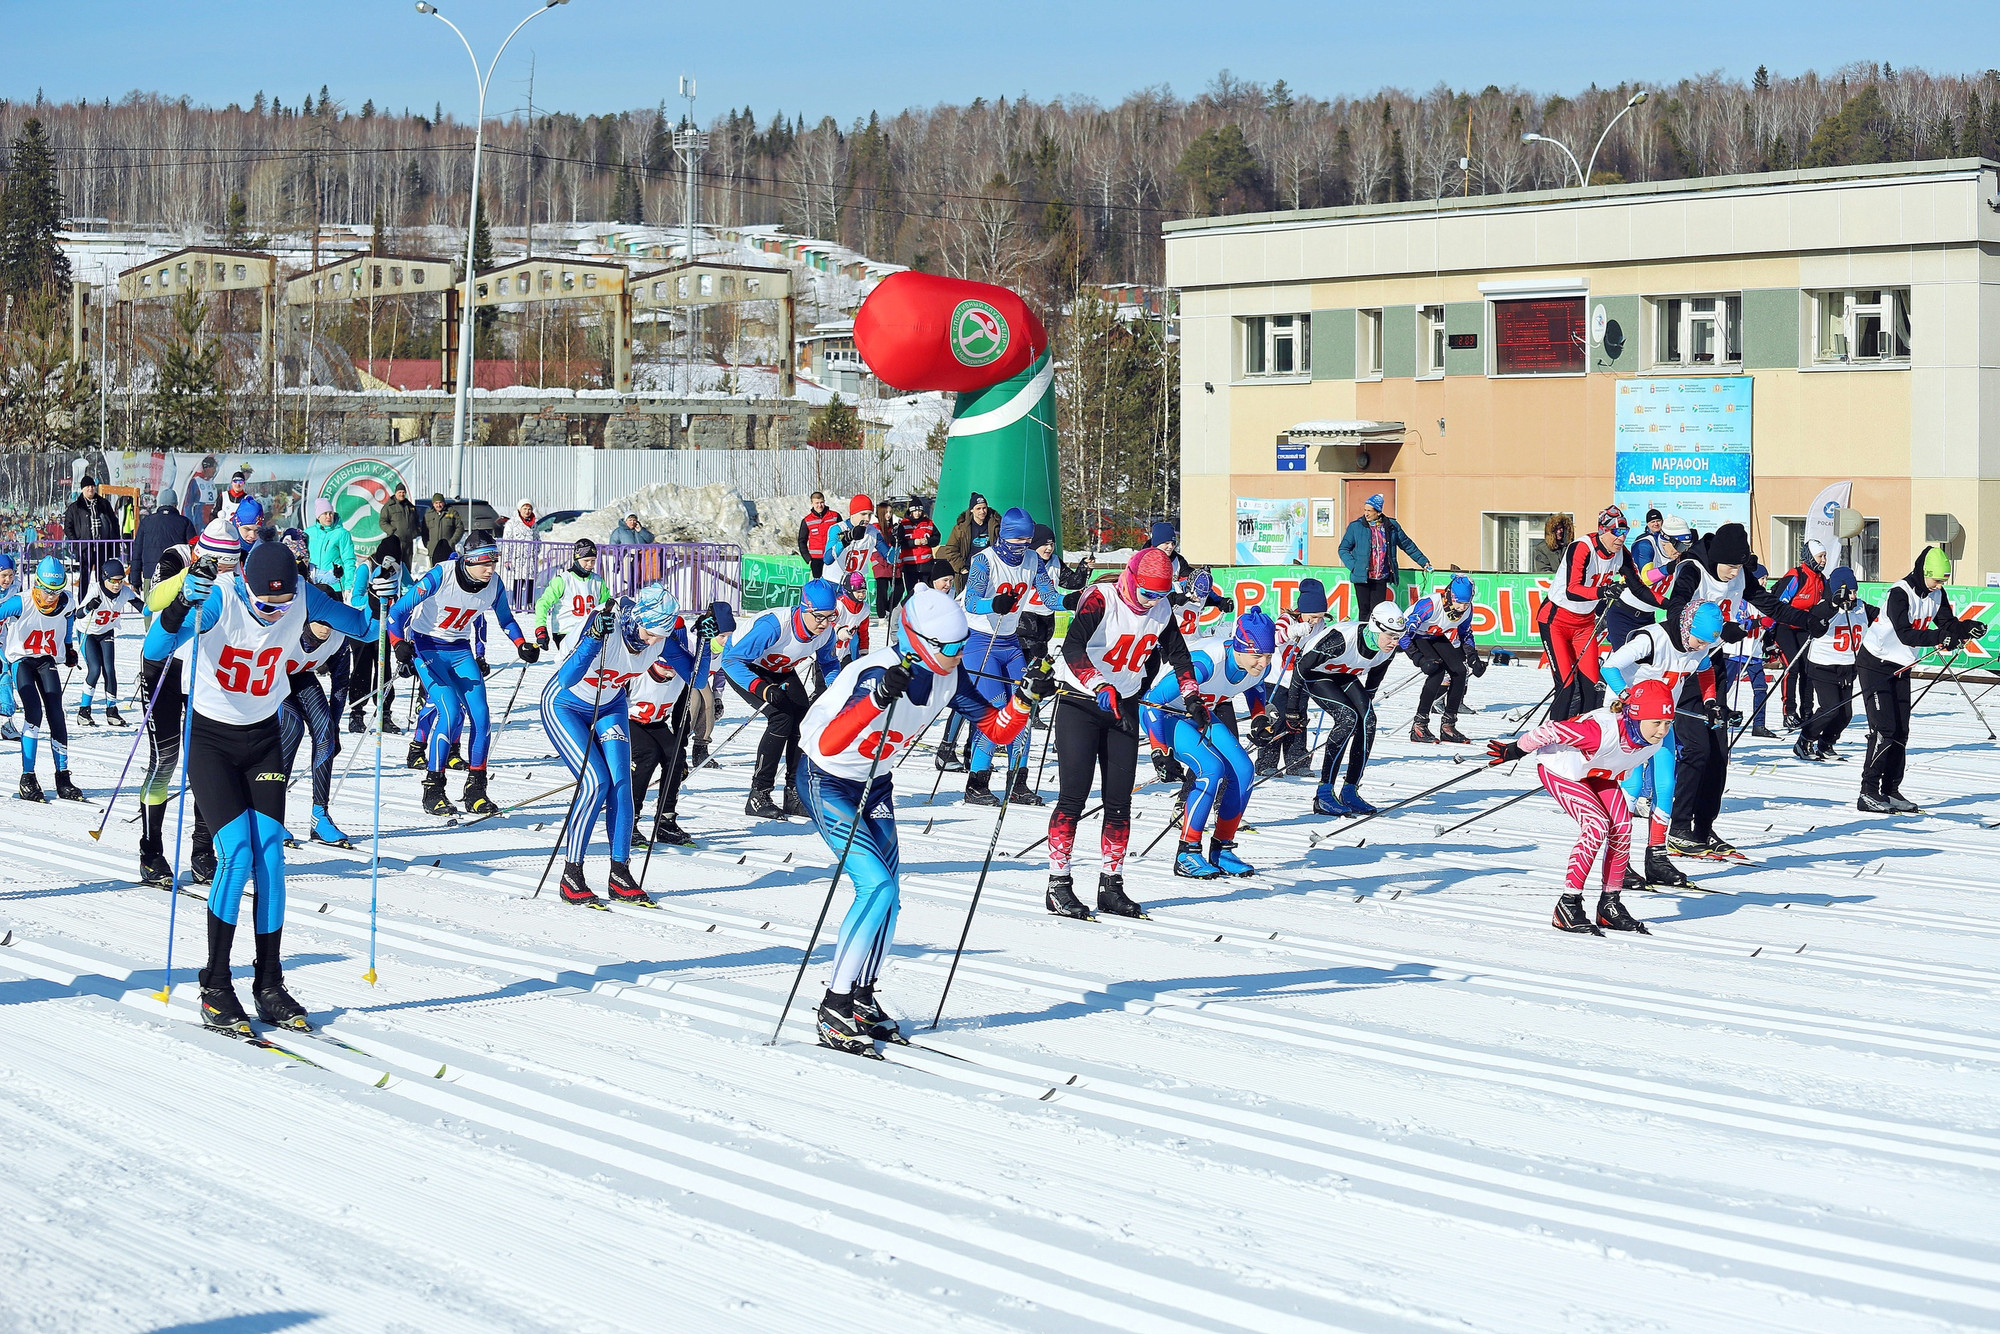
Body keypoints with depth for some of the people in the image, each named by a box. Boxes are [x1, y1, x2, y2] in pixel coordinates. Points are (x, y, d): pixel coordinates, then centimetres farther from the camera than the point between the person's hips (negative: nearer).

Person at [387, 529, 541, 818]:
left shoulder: (492, 584, -8)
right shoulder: (440, 576, -23)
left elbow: (505, 619, 13)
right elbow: (397, 613, -18)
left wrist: (522, 645, -2)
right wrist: (400, 647, -32)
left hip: (460, 650, 5)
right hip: (426, 647, -5)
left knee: (481, 716, -8)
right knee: (452, 713, -20)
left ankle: (475, 791, 5)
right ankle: (432, 789, -7)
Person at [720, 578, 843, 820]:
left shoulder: (826, 631, -19)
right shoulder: (773, 625, -38)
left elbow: (828, 662, 4)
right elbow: (731, 659, -35)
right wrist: (763, 689, -47)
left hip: (780, 670, 6)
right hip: (742, 666, -6)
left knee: (805, 718, -11)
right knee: (782, 717, -24)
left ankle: (796, 795, 0)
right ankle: (758, 796, -17)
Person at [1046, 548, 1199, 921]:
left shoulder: (1162, 610, 0)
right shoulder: (1100, 600, -19)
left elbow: (1178, 654, 18)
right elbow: (1072, 648, -33)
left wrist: (1192, 697, 9)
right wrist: (1101, 688, -45)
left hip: (1124, 708, 6)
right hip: (1080, 704, -5)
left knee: (1119, 801, 3)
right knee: (1074, 796, -10)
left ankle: (1111, 886, 12)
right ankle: (1058, 885, -5)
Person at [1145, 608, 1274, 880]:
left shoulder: (1259, 665, -15)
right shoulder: (1205, 663, -37)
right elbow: (1153, 700, -30)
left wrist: (1259, 715, -2)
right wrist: (1160, 753, -30)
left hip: (1201, 716, 7)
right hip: (1164, 713, -7)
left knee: (1243, 771, -9)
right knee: (1212, 768, -25)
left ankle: (1221, 851, 3)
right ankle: (1186, 854, -16)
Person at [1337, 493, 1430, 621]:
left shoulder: (1392, 526, 5)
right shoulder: (1355, 527, 0)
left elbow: (1408, 546, 16)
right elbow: (1343, 549, 6)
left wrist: (1424, 562, 16)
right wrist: (1353, 566, -8)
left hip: (1381, 578, 1)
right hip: (1362, 577, -1)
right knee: (1364, 610, 0)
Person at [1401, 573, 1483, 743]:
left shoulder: (1466, 609, -15)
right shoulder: (1429, 605, -36)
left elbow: (1465, 634, 7)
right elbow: (1404, 632, -34)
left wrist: (1473, 658, -4)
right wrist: (1420, 659, -39)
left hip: (1438, 637, 7)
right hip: (1415, 636, -7)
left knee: (1460, 671, -10)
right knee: (1437, 670, -26)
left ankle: (1448, 726, 0)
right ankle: (1419, 726, -21)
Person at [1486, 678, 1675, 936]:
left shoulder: (1654, 740, -19)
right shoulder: (1602, 731, -42)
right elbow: (1554, 730, -32)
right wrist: (1516, 750, -18)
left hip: (1597, 773, 7)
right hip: (1560, 770, -7)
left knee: (1622, 828, -7)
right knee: (1597, 825, -23)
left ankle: (1610, 905, 8)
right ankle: (1568, 905, -17)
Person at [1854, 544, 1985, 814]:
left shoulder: (1936, 594, 1)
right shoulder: (1899, 593, -23)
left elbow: (1948, 623, 0)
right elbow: (1905, 634, -32)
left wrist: (1968, 628, -21)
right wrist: (1941, 637, -40)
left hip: (1900, 668, 8)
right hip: (1875, 664, -8)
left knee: (1901, 732, 6)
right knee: (1884, 729, -14)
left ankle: (1891, 791, 13)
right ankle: (1868, 794, -12)